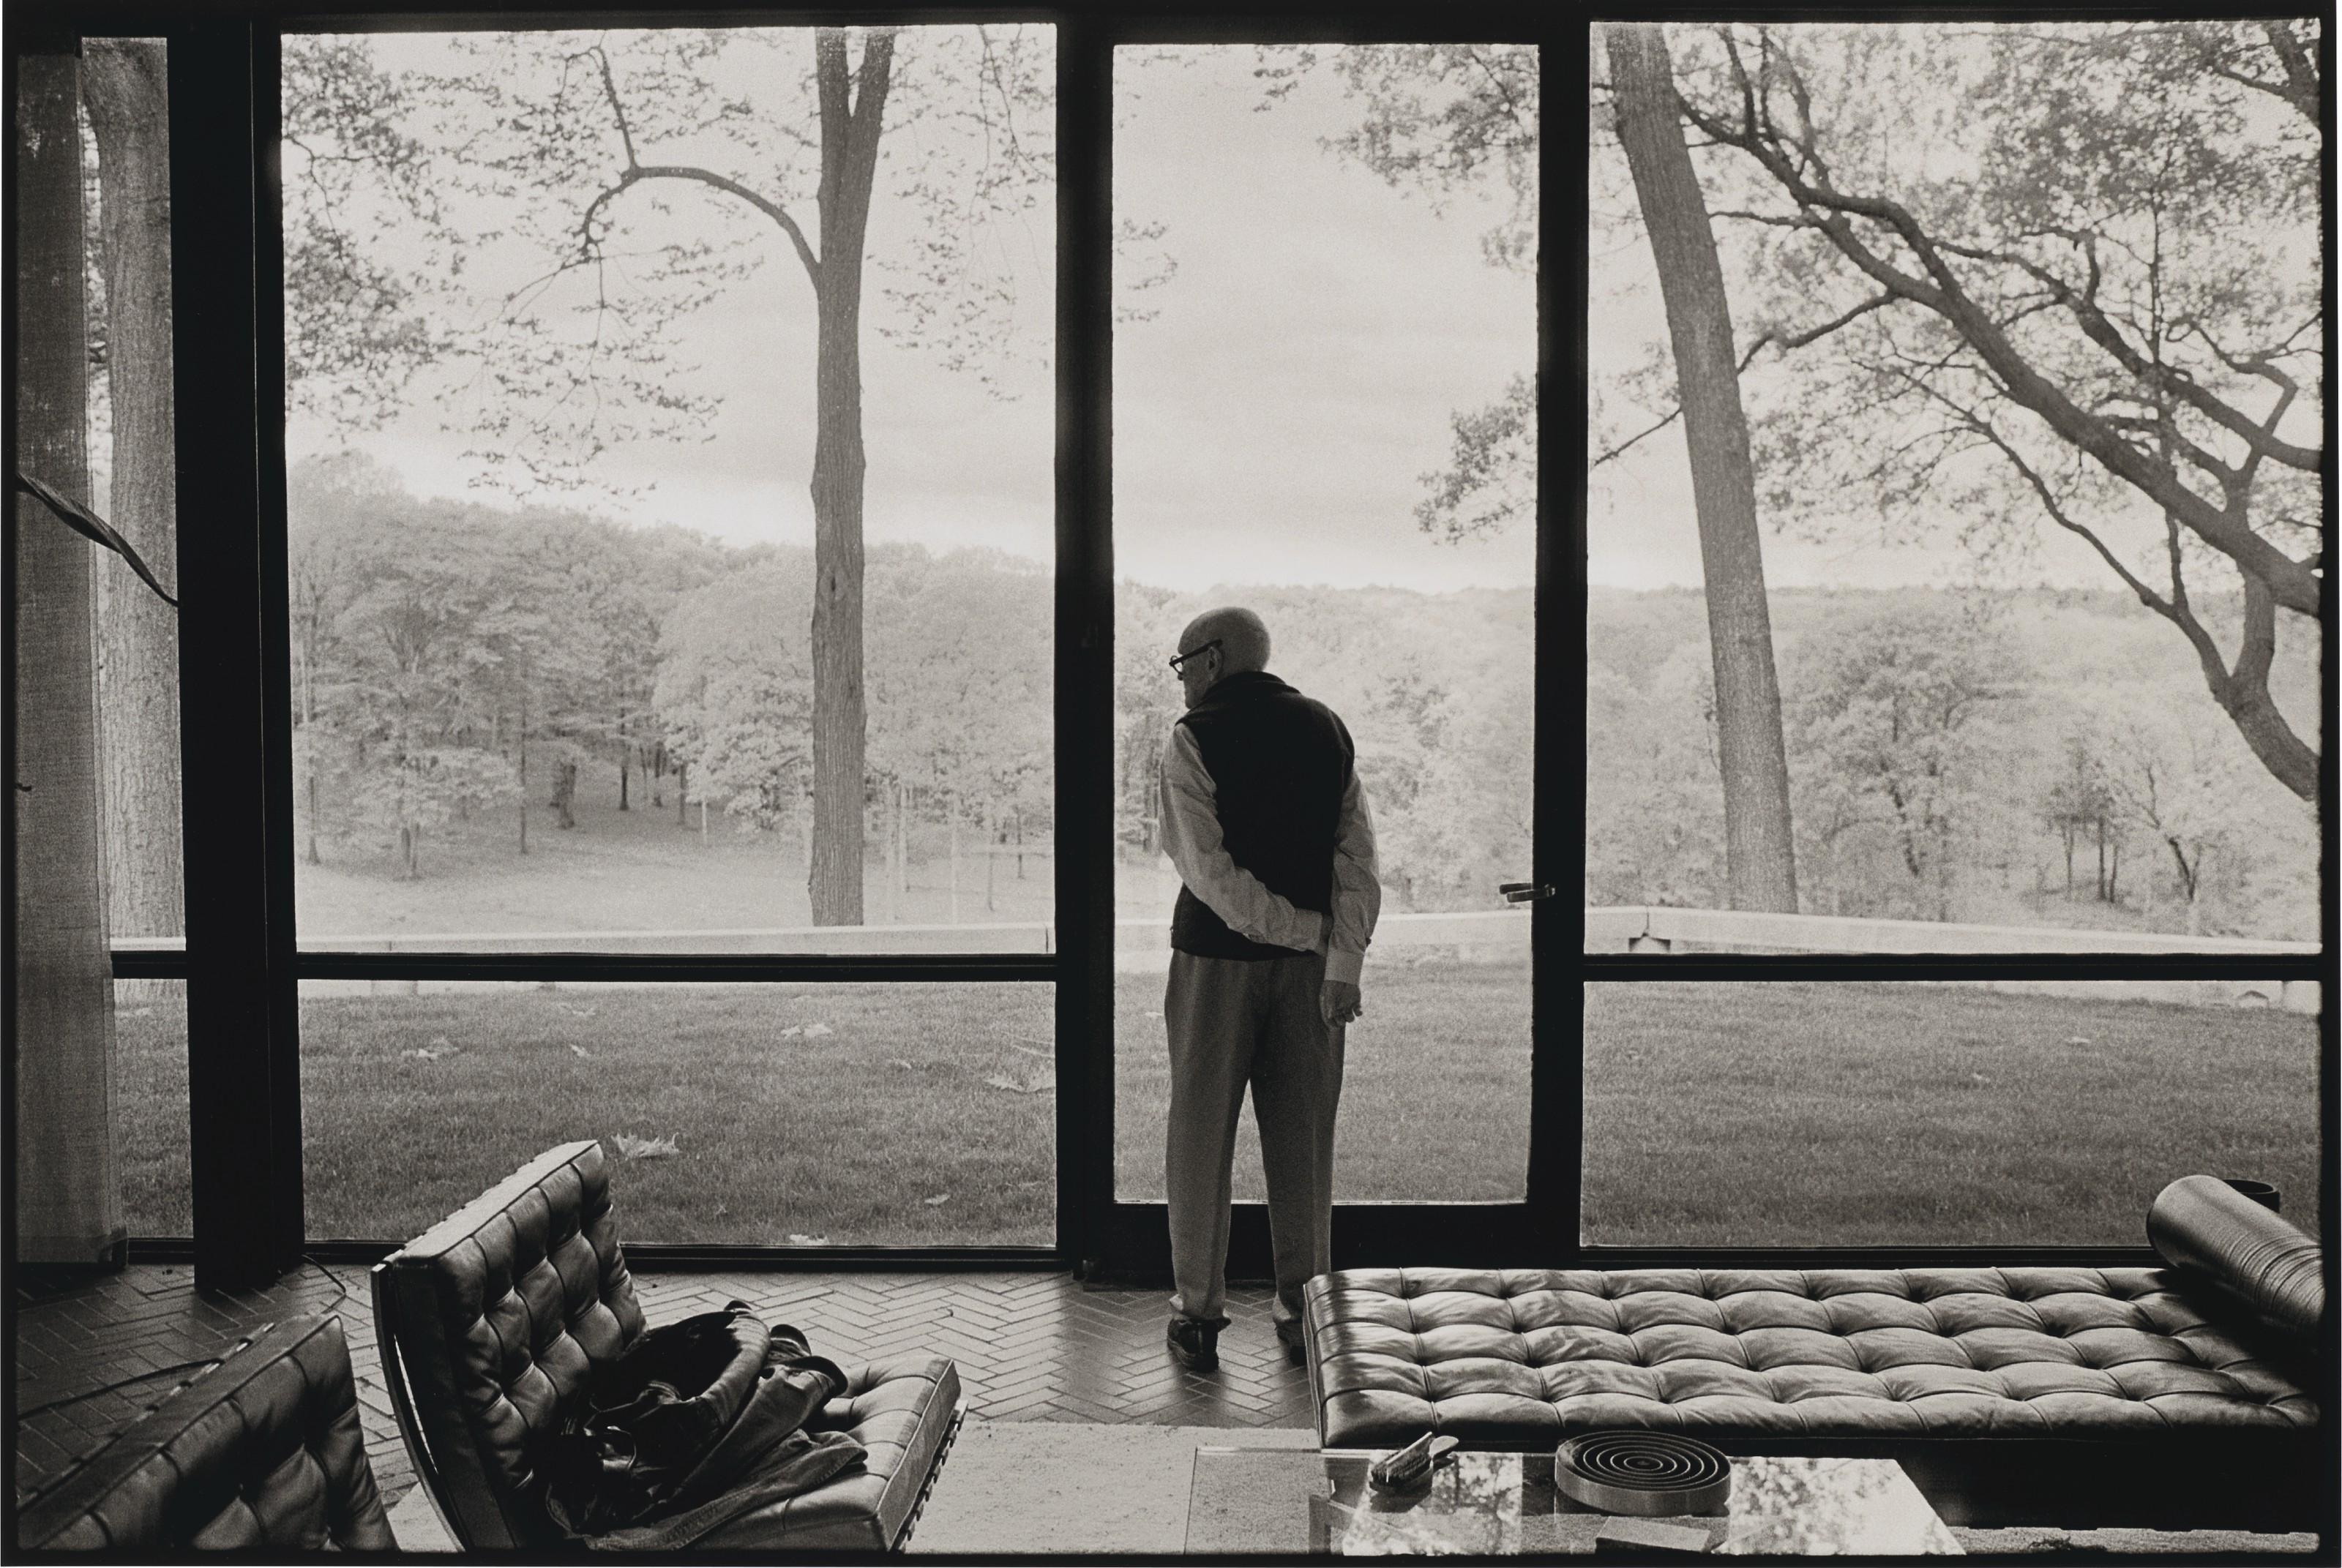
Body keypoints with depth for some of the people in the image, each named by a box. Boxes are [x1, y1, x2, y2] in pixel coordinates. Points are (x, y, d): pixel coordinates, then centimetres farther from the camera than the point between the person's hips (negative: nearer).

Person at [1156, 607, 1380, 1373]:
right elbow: (1358, 855, -1)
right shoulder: (1327, 728, 7)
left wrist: (1307, 930, -11)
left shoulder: (1194, 737, -7)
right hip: (1311, 965, 4)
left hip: (1218, 958, -4)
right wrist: (1343, 957, -6)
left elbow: (1205, 867, -16)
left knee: (1202, 1136, 7)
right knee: (1302, 1137, 12)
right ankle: (1305, 1308, 18)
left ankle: (1199, 1314, 12)